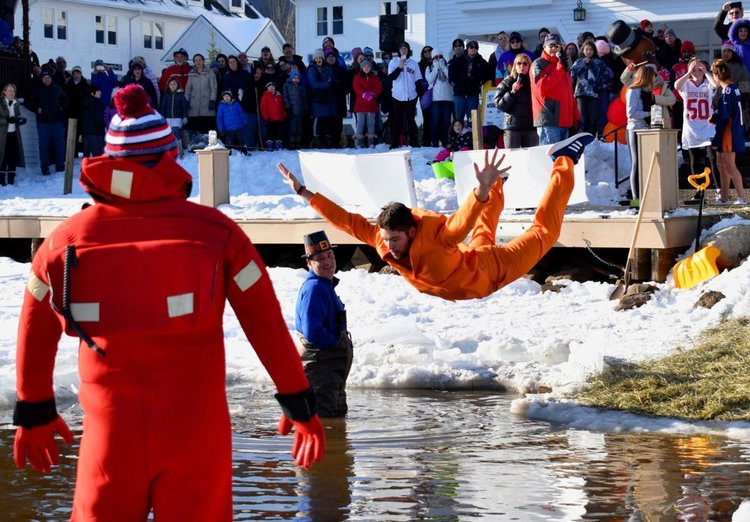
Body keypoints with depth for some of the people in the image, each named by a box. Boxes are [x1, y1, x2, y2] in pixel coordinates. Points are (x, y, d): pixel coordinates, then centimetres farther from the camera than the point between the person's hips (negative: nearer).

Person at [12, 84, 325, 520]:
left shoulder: (67, 239, 2)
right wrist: (300, 405, 8)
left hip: (111, 433, 1)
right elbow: (267, 326, -1)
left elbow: (36, 335, 13)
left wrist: (35, 411, 26)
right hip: (196, 430, -1)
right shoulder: (215, 230, -4)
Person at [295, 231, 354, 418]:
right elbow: (312, 332, -29)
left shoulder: (326, 286, 13)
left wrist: (344, 345, 7)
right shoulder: (314, 288, -20)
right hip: (320, 366, -11)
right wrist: (340, 343, -14)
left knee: (338, 415, 22)